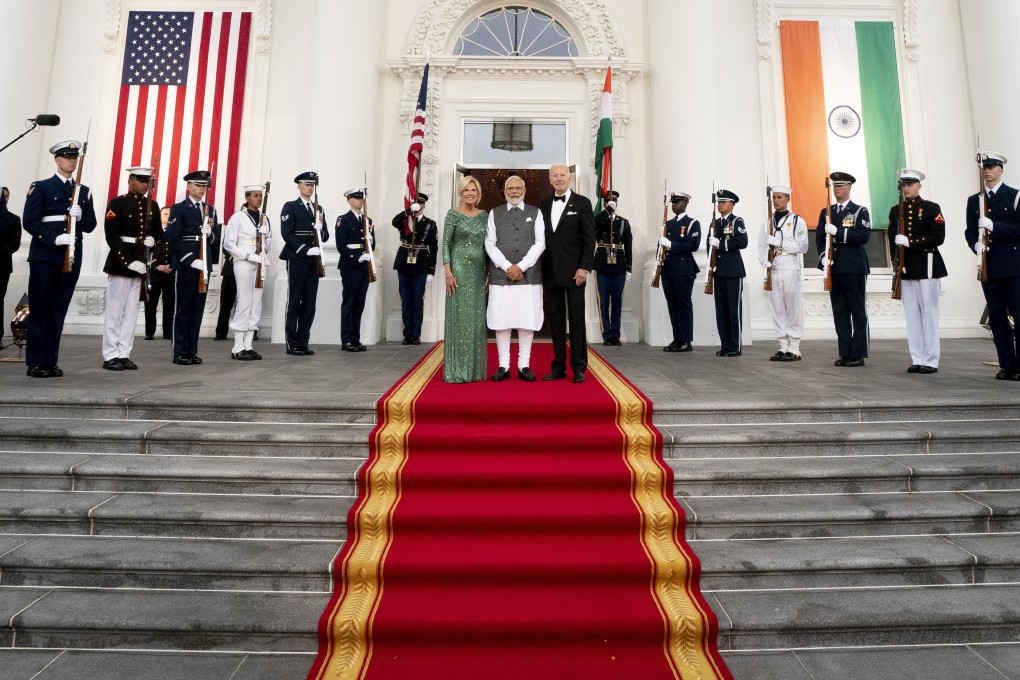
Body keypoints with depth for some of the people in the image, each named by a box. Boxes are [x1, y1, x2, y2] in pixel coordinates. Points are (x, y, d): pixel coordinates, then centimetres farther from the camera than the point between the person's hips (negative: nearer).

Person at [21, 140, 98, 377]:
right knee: (39, 310, 1)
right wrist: (55, 239, -18)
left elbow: (90, 225, 11)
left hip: (72, 258, 4)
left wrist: (80, 217, -10)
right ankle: (35, 363, 6)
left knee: (59, 311, 6)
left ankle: (51, 362, 11)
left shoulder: (84, 191, 15)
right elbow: (29, 221, -5)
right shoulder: (41, 187, 3)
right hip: (45, 257, -3)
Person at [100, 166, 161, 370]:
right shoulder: (117, 204, -3)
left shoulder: (153, 206, 12)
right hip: (120, 263, -5)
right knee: (115, 311, 0)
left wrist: (153, 240, -8)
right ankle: (110, 356, 5)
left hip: (142, 265, 5)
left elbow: (160, 234, 16)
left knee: (131, 312, 7)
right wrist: (129, 262, -18)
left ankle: (124, 355, 13)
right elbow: (112, 237, -10)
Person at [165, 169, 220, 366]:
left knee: (198, 309, 6)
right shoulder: (178, 208, 0)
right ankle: (180, 353, 4)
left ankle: (192, 351, 12)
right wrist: (191, 260, -17)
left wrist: (210, 233, -9)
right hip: (184, 265, -5)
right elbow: (173, 238, -9)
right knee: (182, 309, -1)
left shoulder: (211, 210, 16)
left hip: (204, 266, 5)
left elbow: (216, 240, 14)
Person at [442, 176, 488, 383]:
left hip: (479, 271, 5)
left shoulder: (484, 215, 12)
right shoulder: (453, 214, -1)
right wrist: (447, 272, -15)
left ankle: (475, 368, 14)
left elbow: (487, 244, 13)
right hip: (459, 268, -5)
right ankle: (457, 370, 3)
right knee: (459, 316, -3)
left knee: (477, 318, 6)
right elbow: (445, 244, -6)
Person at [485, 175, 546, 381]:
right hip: (500, 275, 0)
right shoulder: (494, 213, 10)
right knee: (501, 321, 0)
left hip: (529, 275, 0)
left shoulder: (535, 213, 10)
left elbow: (540, 243, 0)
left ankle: (524, 366, 11)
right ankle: (503, 366, 9)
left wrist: (521, 266, -10)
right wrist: (507, 267, -10)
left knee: (527, 321, 2)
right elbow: (490, 244, 2)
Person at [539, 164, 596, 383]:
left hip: (573, 271, -4)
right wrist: (541, 268, 4)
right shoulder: (545, 203, 12)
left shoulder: (582, 203, 1)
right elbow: (541, 237, 11)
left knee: (576, 320, 1)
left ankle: (578, 368, 9)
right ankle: (558, 367, 14)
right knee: (556, 320, 7)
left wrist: (584, 267, -12)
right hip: (551, 272, 4)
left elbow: (589, 238, -4)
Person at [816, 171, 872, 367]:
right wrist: (823, 256, -7)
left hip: (855, 269, -4)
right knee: (839, 313, 6)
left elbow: (863, 236, -12)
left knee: (858, 312, 0)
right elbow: (819, 237, 10)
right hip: (834, 269, 4)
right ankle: (845, 353, 13)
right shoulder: (826, 212, 14)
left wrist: (837, 231, -20)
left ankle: (858, 354, 5)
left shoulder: (860, 211, 1)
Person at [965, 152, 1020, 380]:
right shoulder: (974, 201, 13)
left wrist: (993, 226, -19)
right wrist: (976, 244, -11)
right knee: (997, 316, 5)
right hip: (988, 265, 4)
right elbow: (970, 231, 9)